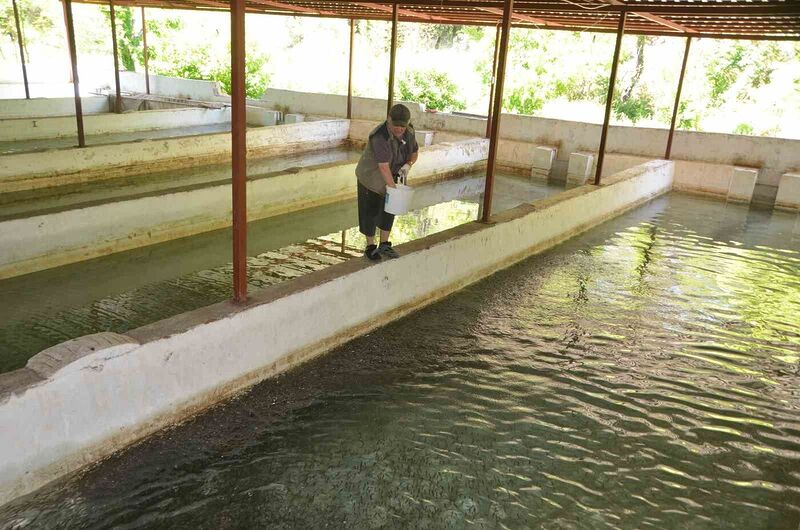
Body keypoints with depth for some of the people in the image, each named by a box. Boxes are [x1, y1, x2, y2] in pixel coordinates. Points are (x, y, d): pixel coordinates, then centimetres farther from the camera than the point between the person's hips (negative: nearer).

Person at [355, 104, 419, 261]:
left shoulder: (409, 133, -9)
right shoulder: (380, 137, -31)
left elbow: (414, 152, 7)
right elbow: (383, 166, -33)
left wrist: (408, 165, -14)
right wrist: (393, 187, -32)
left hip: (392, 176, 6)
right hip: (371, 177, -6)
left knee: (389, 210, 13)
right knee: (370, 212, 2)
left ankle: (384, 245, 27)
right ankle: (370, 246, 18)